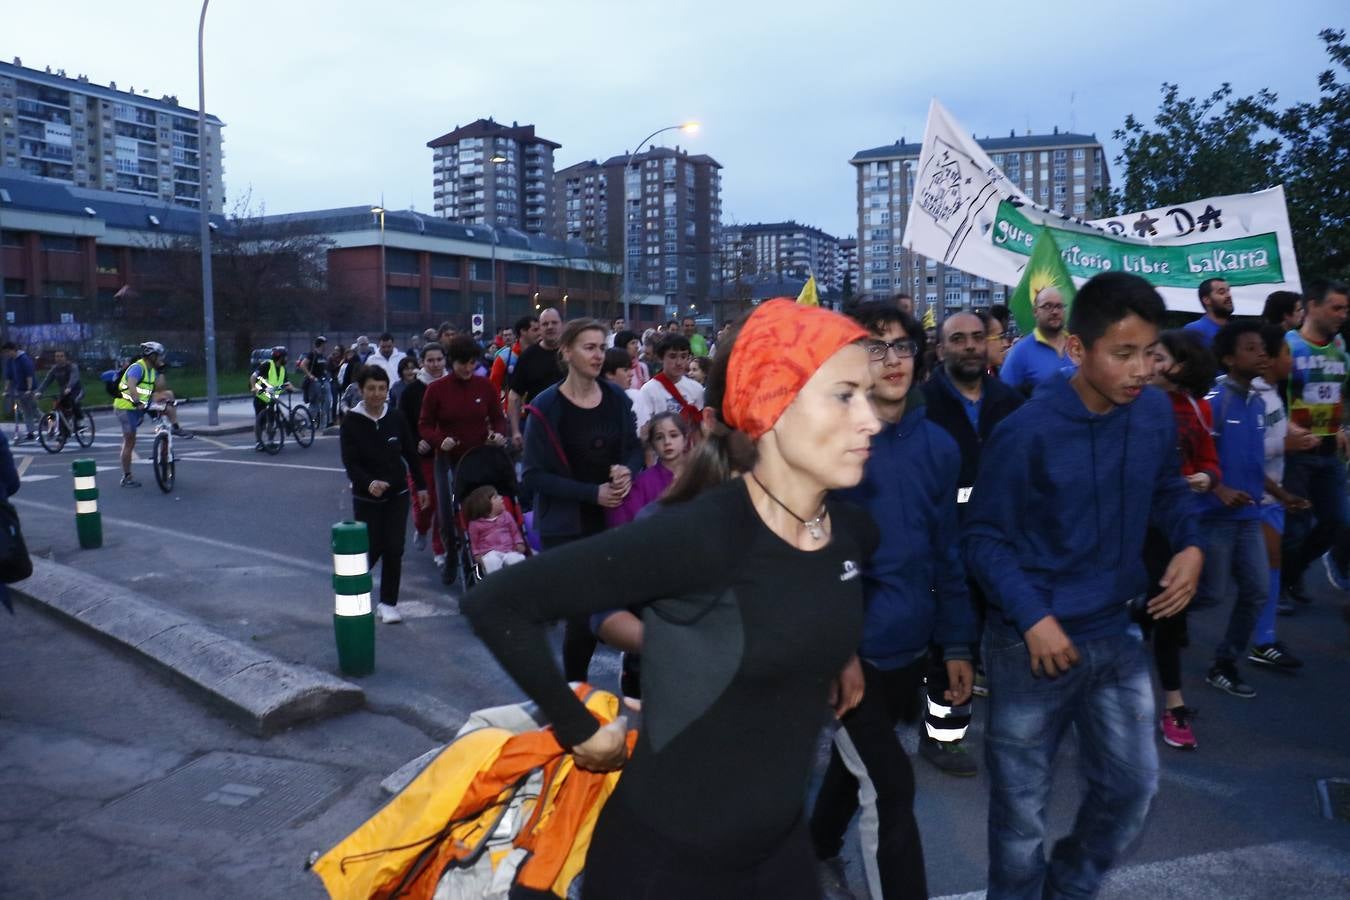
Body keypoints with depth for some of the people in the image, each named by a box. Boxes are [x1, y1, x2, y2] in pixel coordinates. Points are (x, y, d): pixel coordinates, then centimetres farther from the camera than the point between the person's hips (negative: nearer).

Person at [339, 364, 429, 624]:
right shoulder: (351, 422, -10)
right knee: (372, 549, 2)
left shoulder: (396, 418, -3)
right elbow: (350, 463, -15)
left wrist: (420, 485, 9)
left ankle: (388, 602, 13)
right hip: (366, 497, -2)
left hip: (397, 494, 2)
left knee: (394, 549, -2)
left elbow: (410, 454, 7)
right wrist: (370, 482, -32)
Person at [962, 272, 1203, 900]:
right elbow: (982, 537, -13)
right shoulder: (1026, 432, -20)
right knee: (1020, 805, 11)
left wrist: (1190, 545, -5)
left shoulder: (1156, 411, -4)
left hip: (1116, 633, 5)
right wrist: (1033, 615, -23)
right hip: (1031, 642, -5)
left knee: (1132, 787, 18)